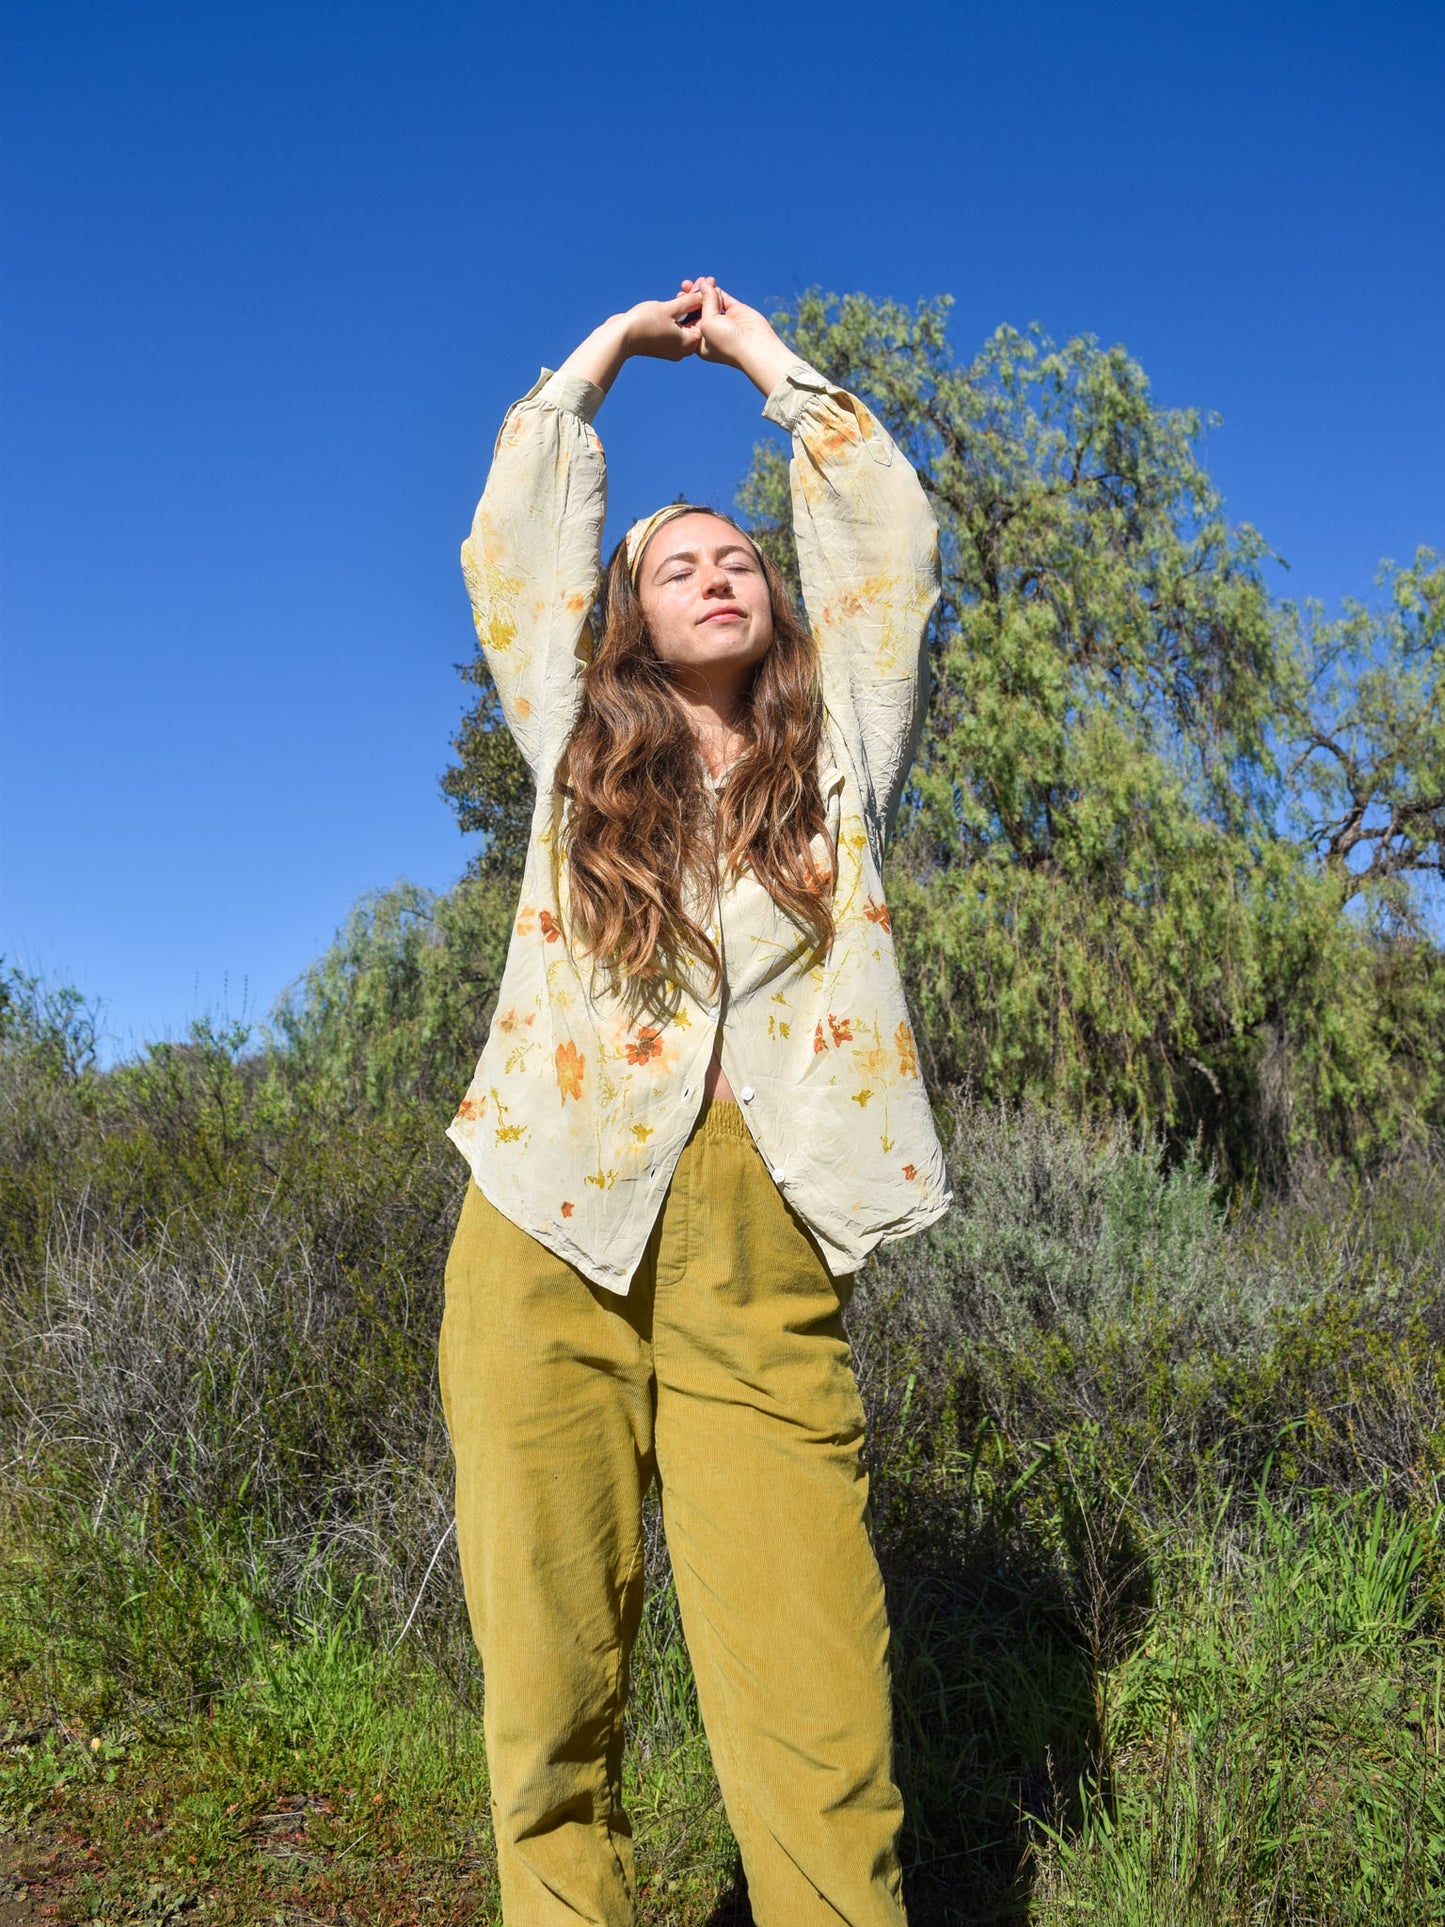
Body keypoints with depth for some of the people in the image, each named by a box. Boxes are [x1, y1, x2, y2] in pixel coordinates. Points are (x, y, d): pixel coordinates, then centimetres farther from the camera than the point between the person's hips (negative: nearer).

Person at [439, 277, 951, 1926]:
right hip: (550, 1248, 1)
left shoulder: (836, 756, 16)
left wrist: (766, 359, 28)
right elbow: (512, 541, 18)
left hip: (764, 1289, 0)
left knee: (820, 1737, -7)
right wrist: (611, 345, 31)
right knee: (548, 1699, 4)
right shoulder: (582, 749, 15)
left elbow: (887, 546, 16)